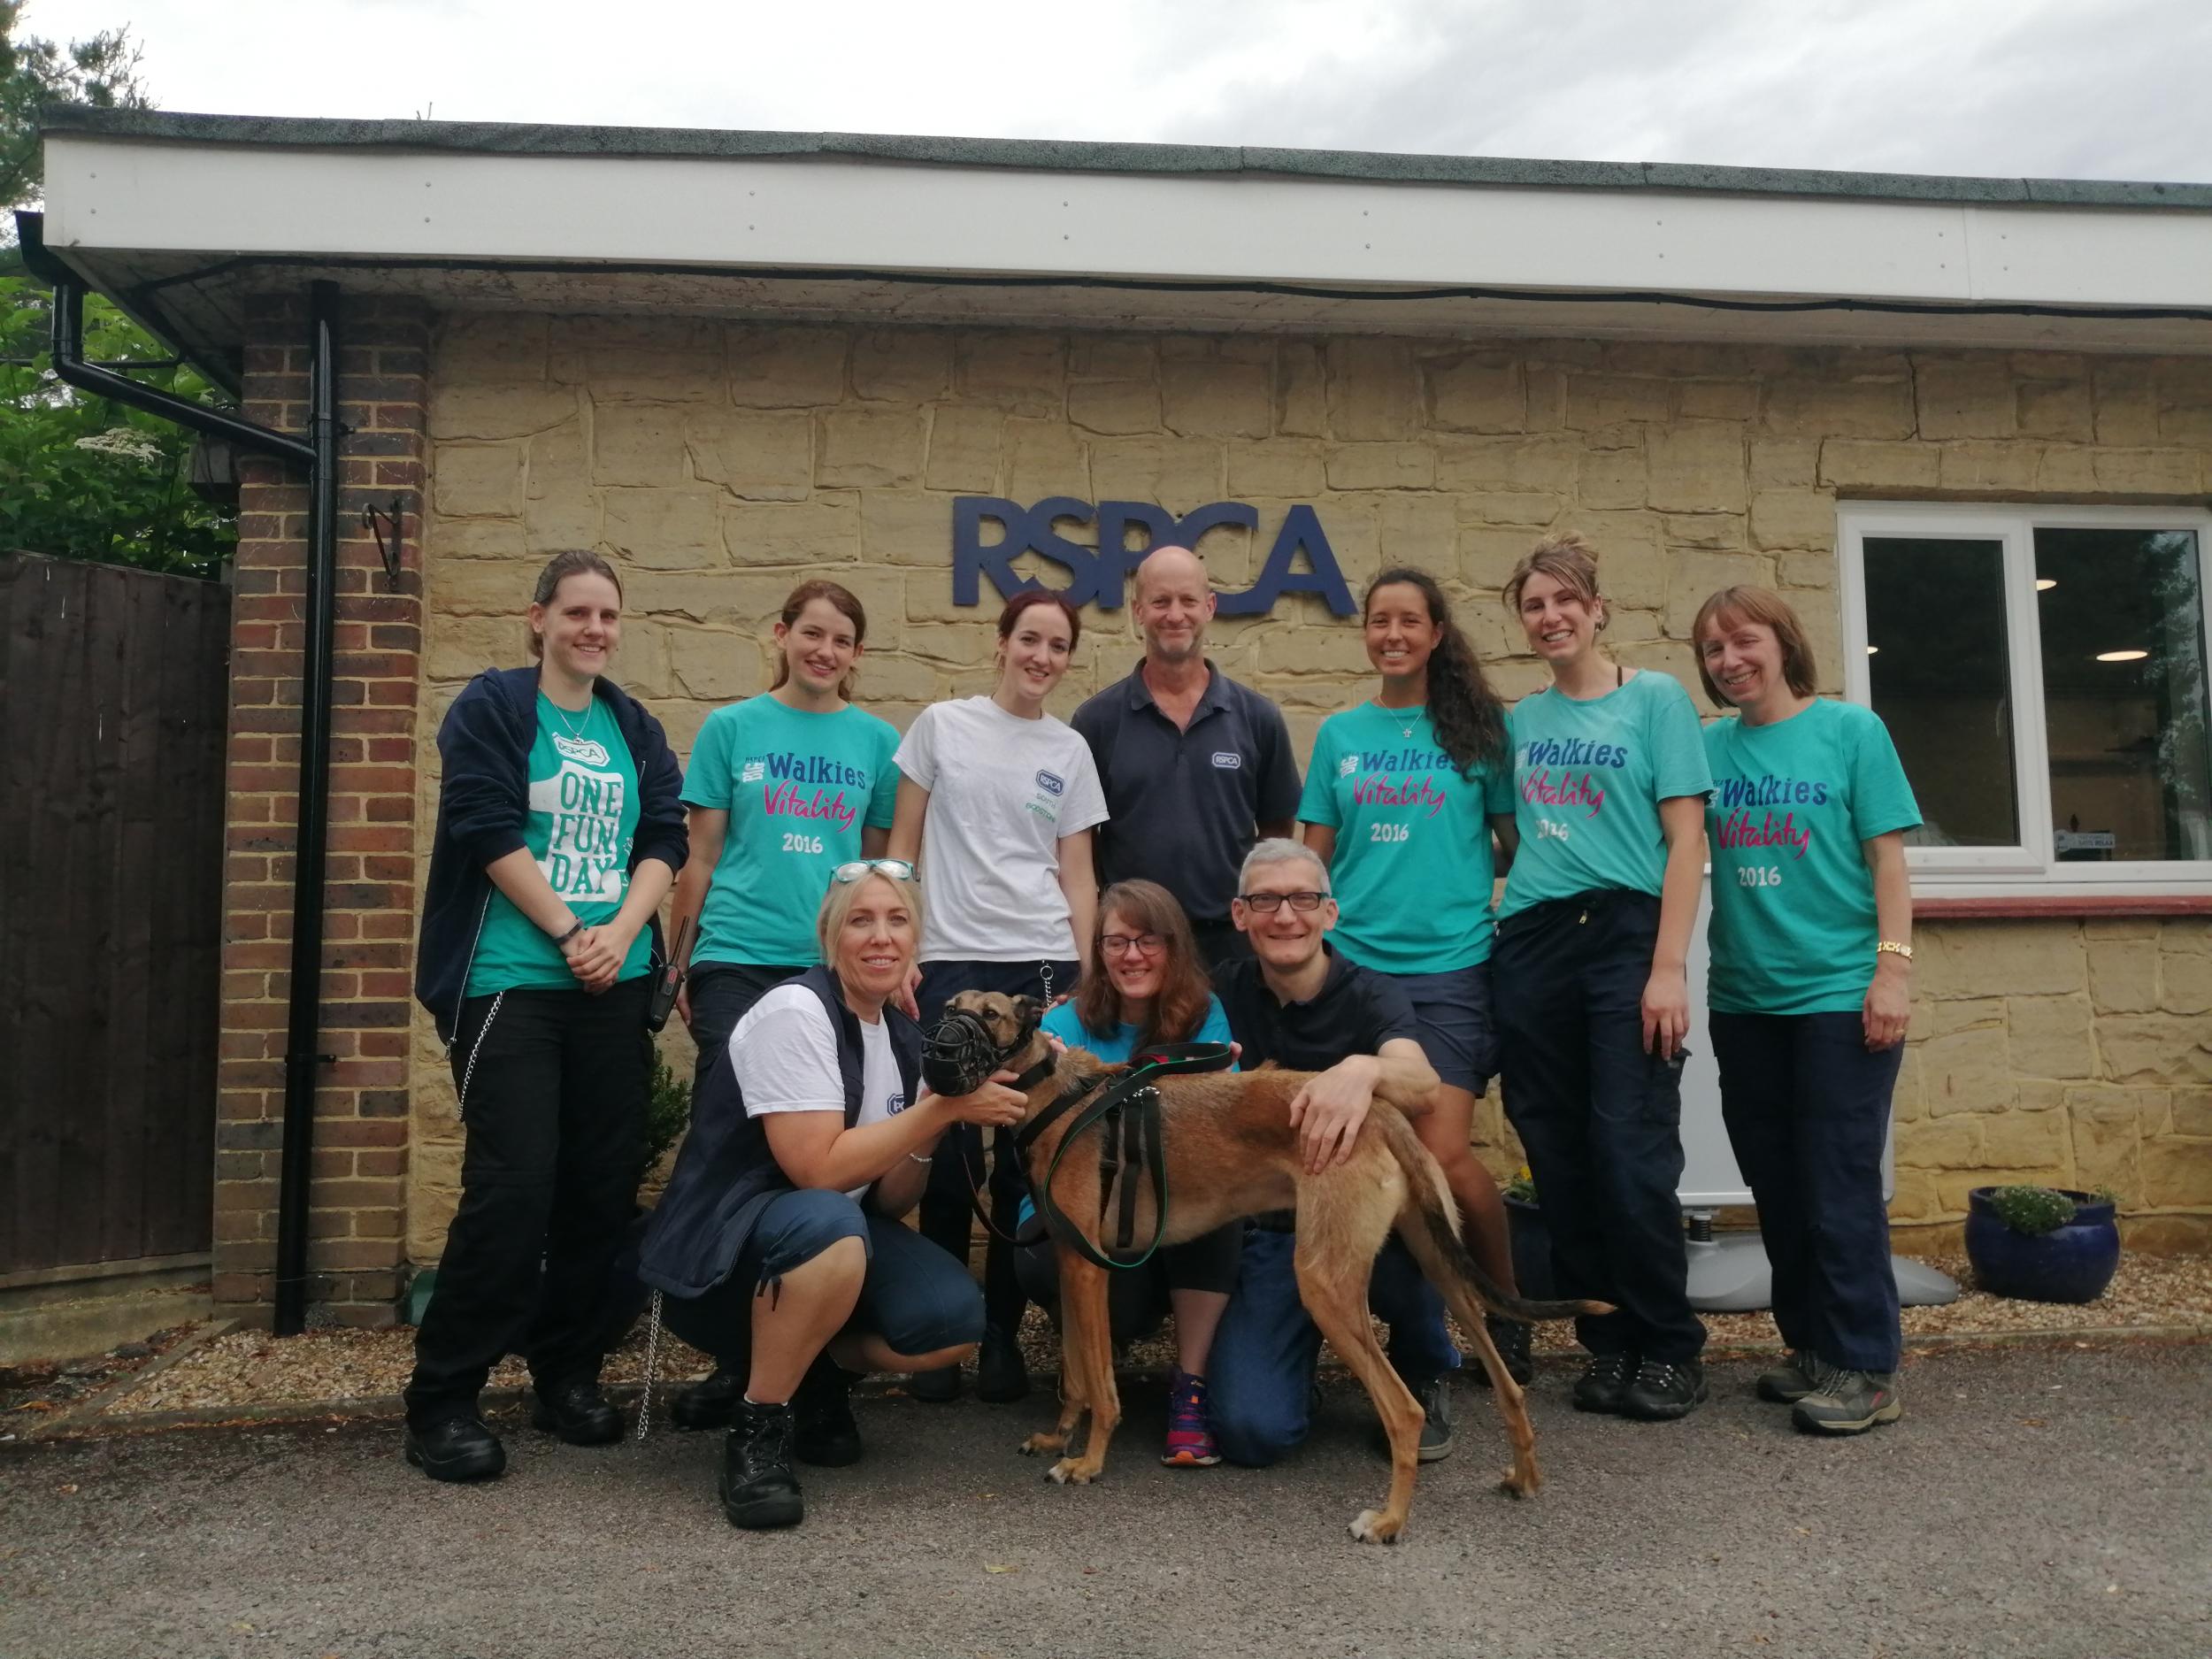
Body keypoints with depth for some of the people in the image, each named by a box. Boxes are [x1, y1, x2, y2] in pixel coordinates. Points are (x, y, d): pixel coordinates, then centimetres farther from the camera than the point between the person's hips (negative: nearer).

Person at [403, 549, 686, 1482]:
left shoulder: (636, 730, 15)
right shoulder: (490, 708, 1)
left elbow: (665, 840, 7)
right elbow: (488, 829, -9)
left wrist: (620, 933, -9)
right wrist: (571, 934, -11)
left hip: (615, 985, 5)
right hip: (510, 980, -5)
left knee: (604, 1185, 6)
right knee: (512, 1186, -8)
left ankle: (569, 1376, 21)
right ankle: (440, 1401, 6)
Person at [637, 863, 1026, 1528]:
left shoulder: (904, 1037, 4)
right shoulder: (794, 1013, -18)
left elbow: (888, 1203, 4)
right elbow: (817, 1169, -26)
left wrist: (933, 1130, -15)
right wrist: (942, 1108, -24)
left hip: (833, 1234, 7)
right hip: (723, 1240, -7)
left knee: (954, 1318, -18)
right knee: (831, 1224, -39)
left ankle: (815, 1375, 12)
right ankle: (757, 1428, -17)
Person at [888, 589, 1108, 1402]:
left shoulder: (1069, 750, 10)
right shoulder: (942, 725, 4)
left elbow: (1077, 873, 10)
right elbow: (904, 845, 6)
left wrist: (1088, 977, 4)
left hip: (1043, 964, 2)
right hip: (952, 960, -1)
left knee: (1028, 1149, 3)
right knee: (952, 1147, -4)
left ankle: (1002, 1329, 17)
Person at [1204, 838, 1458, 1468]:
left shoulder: (1372, 996, -10)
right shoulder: (1224, 990, 1)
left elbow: (1423, 1085, -31)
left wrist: (1364, 1069, -53)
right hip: (1272, 1232, 1)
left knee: (1397, 1227, -37)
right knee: (1252, 1430, -19)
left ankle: (1425, 1373, -2)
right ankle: (1298, 1353, 18)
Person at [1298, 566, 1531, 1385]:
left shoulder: (1478, 726, 4)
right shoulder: (1339, 735, 10)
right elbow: (1313, 856, 12)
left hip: (1451, 965, -3)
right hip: (1355, 966, 3)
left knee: (1444, 1151, -11)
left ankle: (1505, 1312, 13)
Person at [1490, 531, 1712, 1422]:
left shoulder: (1655, 697, 2)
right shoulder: (1519, 720, 14)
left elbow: (1685, 838, -4)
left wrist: (1669, 966, -12)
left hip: (1625, 936, -4)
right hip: (1530, 946, 4)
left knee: (1633, 1152, -6)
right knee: (1559, 1159, 6)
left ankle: (1669, 1348, 11)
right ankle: (1607, 1340, 20)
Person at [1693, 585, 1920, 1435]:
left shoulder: (1850, 729, -2)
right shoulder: (1708, 747, 7)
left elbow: (1887, 859, -4)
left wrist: (1892, 969, -11)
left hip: (1839, 994, -4)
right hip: (1744, 999, 4)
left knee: (1841, 1186, -2)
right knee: (1775, 1185, 12)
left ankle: (1866, 1368, 10)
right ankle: (1811, 1346, 26)